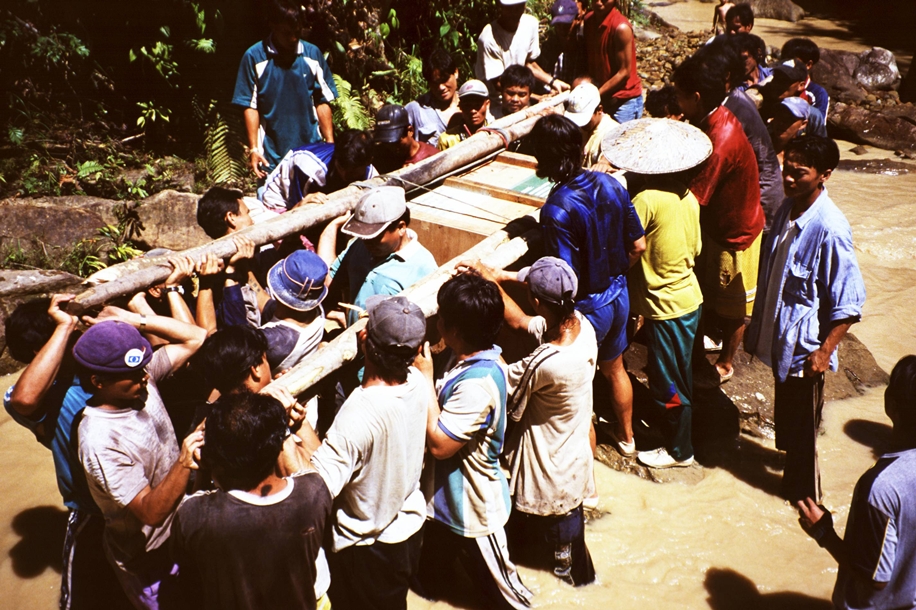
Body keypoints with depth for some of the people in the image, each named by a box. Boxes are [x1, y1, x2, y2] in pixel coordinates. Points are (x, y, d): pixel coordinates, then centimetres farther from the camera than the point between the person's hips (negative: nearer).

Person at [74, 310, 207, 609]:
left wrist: (135, 320, -17)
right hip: (150, 558, -7)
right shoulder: (99, 440, -33)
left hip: (180, 530, 7)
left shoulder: (141, 379, -13)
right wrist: (184, 464, -48)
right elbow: (151, 511, -32)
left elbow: (195, 337, -6)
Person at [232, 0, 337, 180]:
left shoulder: (313, 54, 2)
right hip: (272, 156, -2)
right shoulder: (254, 57, -3)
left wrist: (330, 142, 2)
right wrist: (253, 149, -6)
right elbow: (251, 107, -2)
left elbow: (322, 102, 6)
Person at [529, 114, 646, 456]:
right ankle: (626, 436, 52)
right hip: (618, 294, 7)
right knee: (614, 368, 30)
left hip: (586, 308, -7)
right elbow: (638, 247, 1)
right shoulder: (611, 184, -9)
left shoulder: (557, 209, -30)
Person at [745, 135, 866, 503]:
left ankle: (804, 496, 31)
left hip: (805, 347, -7)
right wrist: (759, 325, 16)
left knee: (801, 425, 10)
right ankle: (793, 472, 48)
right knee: (786, 415, 25)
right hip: (779, 336, 7)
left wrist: (825, 351, -19)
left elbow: (849, 304, -21)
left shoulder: (830, 229, -27)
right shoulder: (789, 208, -3)